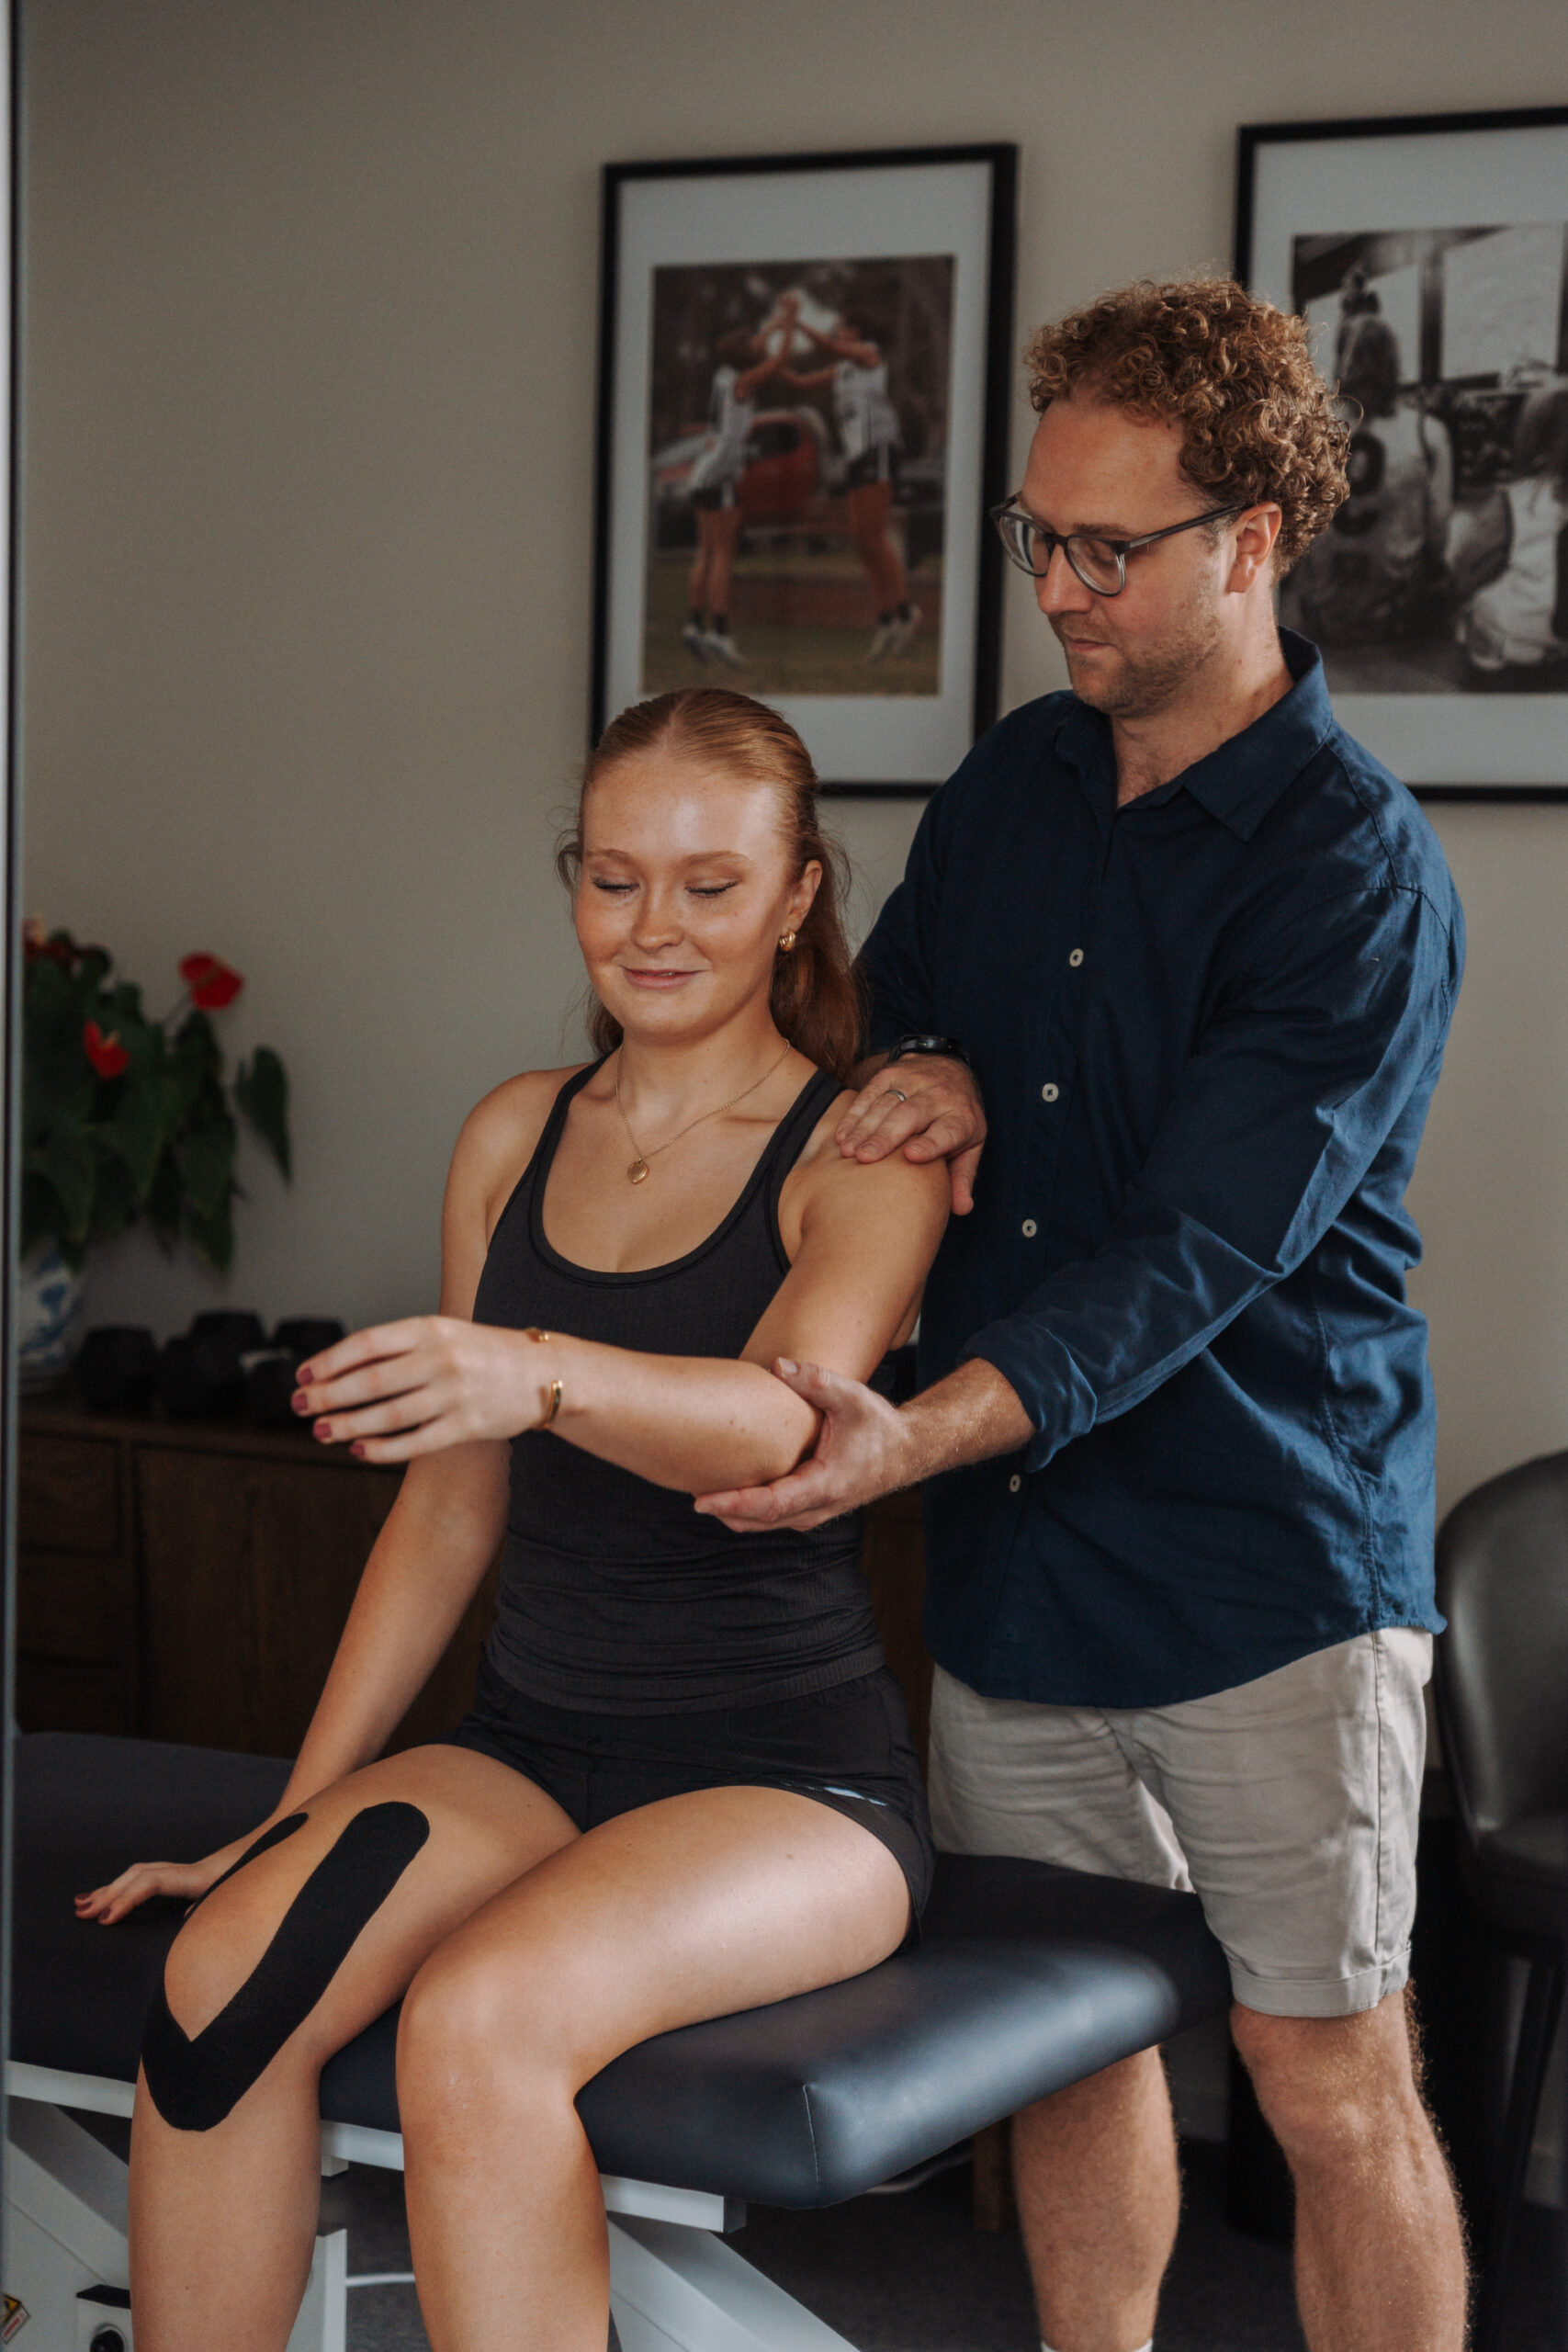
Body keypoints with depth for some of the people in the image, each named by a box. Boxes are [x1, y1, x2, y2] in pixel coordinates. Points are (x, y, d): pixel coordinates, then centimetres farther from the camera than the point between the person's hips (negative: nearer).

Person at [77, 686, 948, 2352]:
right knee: (220, 1973, -23)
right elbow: (449, 1504, 16)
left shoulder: (866, 1148, -4)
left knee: (479, 2017, -33)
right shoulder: (516, 1135, 12)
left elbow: (785, 1421, -25)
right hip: (534, 1746, 5)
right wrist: (293, 1818, 12)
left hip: (789, 1774, -5)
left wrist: (538, 1374, -45)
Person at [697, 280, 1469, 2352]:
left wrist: (921, 1438, -32)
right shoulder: (1015, 780, 8)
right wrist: (929, 1069, -2)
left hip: (1264, 1563, -6)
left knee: (1328, 2083, 2)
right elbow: (881, 998, 23)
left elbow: (1198, 1251, -22)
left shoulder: (1359, 873, -14)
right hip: (1010, 1555, 6)